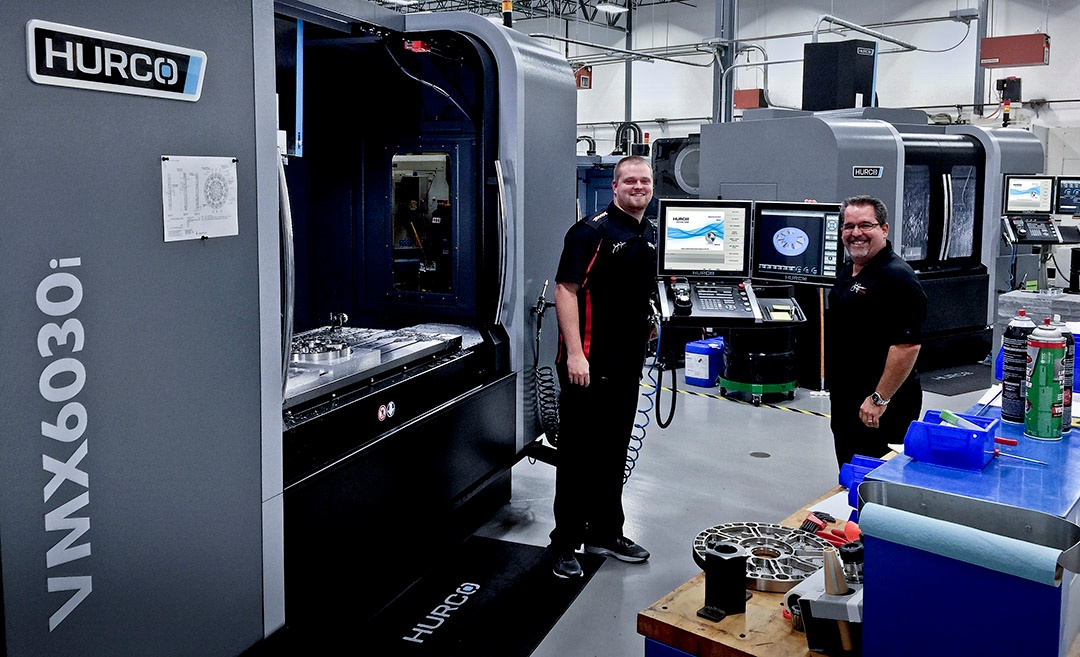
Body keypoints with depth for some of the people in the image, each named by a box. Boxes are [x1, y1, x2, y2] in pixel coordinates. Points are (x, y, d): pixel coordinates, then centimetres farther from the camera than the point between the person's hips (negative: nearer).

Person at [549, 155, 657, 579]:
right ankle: (565, 543, 10)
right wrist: (574, 354, -24)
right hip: (588, 365, -8)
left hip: (628, 364, 8)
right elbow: (565, 290, -18)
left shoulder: (649, 234, 14)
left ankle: (605, 533, 29)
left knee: (613, 453, 16)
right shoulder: (593, 231, -12)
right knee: (578, 455, 0)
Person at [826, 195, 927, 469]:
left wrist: (879, 399, -26)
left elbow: (907, 345, -26)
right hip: (844, 399, 9)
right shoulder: (848, 270, 10)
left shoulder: (898, 277, -19)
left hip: (880, 407, -9)